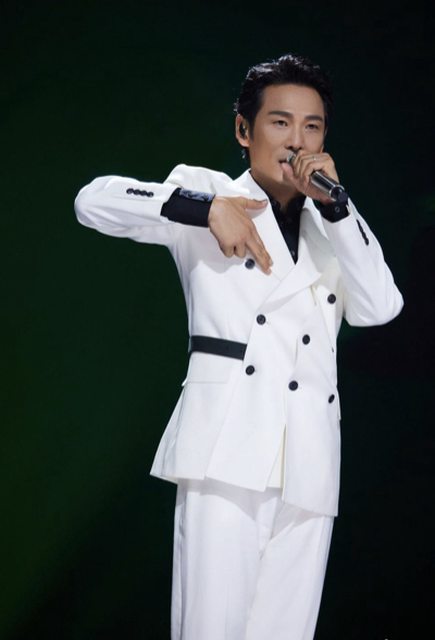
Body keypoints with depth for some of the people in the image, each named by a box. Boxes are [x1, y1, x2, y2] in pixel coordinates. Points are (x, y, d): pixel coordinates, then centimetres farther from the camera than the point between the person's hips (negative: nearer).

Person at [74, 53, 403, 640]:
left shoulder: (330, 228, 23)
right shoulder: (209, 190, 12)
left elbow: (379, 307, 6)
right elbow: (94, 200, -1)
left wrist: (332, 202, -1)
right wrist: (206, 208, -10)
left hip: (309, 457, 4)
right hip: (228, 442, -4)